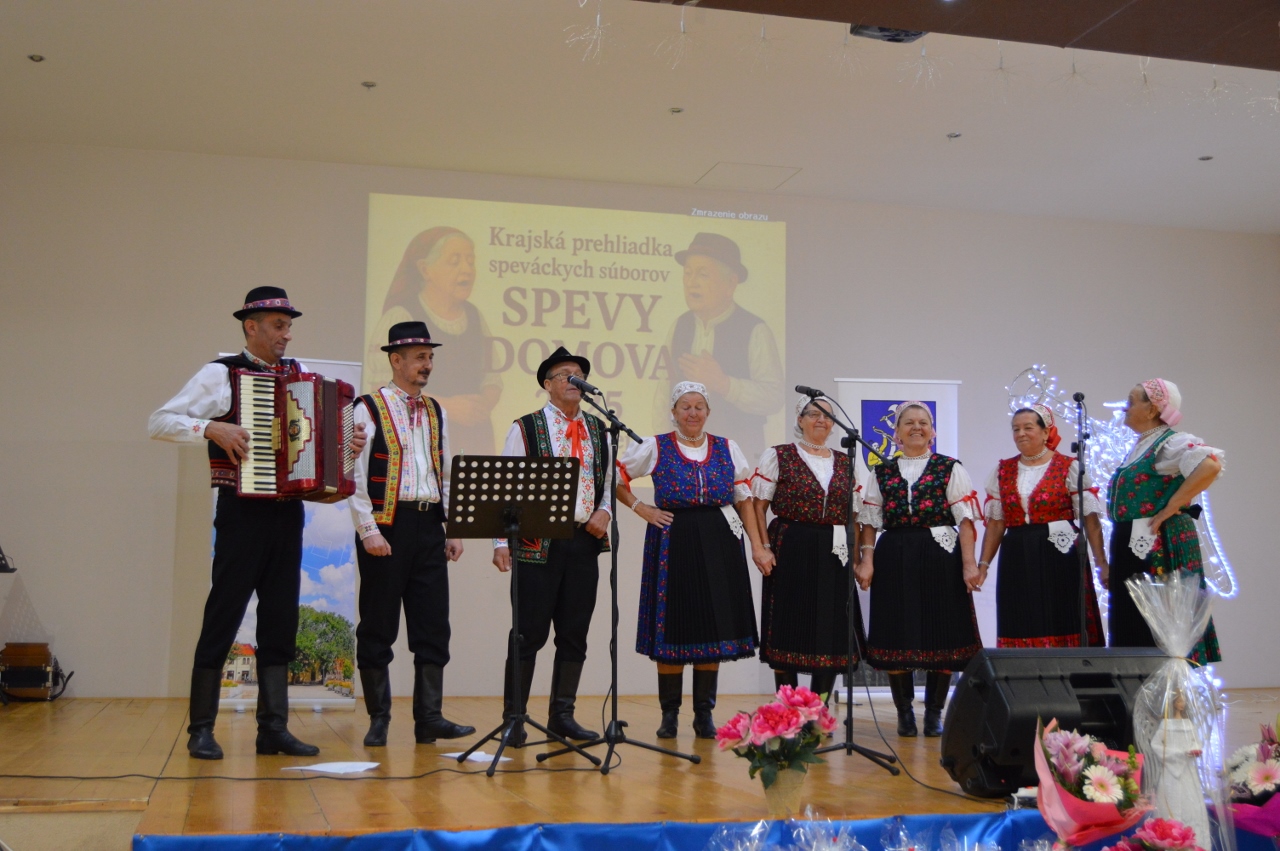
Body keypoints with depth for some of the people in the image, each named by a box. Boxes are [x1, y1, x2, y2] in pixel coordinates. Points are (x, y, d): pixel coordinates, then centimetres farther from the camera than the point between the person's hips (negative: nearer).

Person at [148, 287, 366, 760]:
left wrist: (348, 446, 2)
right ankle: (201, 729, 9)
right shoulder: (221, 374, -2)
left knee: (280, 620, 7)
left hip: (287, 511, 6)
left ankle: (273, 727, 13)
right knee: (223, 616, -1)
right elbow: (160, 422, -6)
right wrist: (213, 427, -19)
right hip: (243, 511, -5)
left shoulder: (299, 376, 13)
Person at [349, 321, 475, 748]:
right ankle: (378, 720, 12)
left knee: (433, 625, 4)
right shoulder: (369, 409, -2)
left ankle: (429, 718, 9)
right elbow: (355, 476, -7)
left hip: (429, 525, 6)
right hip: (387, 525, -5)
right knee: (378, 627, 2)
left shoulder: (436, 412, 16)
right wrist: (369, 531, -14)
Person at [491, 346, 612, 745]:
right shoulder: (525, 428, 0)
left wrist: (605, 512, -2)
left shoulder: (599, 431, 14)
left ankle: (562, 714, 20)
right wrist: (502, 541, -10)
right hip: (539, 543, -5)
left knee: (575, 634, 9)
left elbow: (613, 479, 18)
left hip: (585, 542, 5)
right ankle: (514, 718, 7)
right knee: (530, 634, -2)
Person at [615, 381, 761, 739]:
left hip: (718, 545, 2)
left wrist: (758, 545, 3)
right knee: (672, 626, 0)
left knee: (714, 626, 3)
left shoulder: (727, 449, 9)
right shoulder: (654, 447, 2)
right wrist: (640, 509, -2)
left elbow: (745, 499, 10)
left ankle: (704, 713, 13)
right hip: (672, 544, -2)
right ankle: (669, 713, 12)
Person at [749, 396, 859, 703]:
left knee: (832, 636, 4)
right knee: (790, 633, -1)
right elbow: (758, 506, -2)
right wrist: (761, 547, -13)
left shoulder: (844, 463, 14)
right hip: (791, 553, -4)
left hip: (834, 557, 4)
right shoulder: (778, 456, 2)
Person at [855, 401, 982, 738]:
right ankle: (904, 712, 16)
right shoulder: (881, 472, 11)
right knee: (895, 636, 2)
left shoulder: (950, 468, 6)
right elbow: (870, 522, 9)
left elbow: (965, 519, -1)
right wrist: (866, 559, -3)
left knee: (941, 635, 1)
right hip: (893, 559, 2)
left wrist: (969, 563, -9)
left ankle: (934, 712, 15)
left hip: (940, 557, -1)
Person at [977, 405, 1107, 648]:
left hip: (1059, 556, -3)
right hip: (1016, 560, 3)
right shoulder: (1003, 471, 11)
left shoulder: (1069, 468, 0)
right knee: (1021, 632, 3)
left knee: (1062, 629, -3)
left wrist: (1102, 563, -11)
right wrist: (983, 563, 3)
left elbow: (1090, 519, -4)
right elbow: (995, 522, 11)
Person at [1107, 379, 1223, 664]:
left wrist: (1169, 509, -21)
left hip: (1158, 546, -9)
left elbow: (1210, 466, -28)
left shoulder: (1170, 442, -9)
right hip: (1132, 545, 9)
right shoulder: (1140, 446, 17)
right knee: (1130, 624, 10)